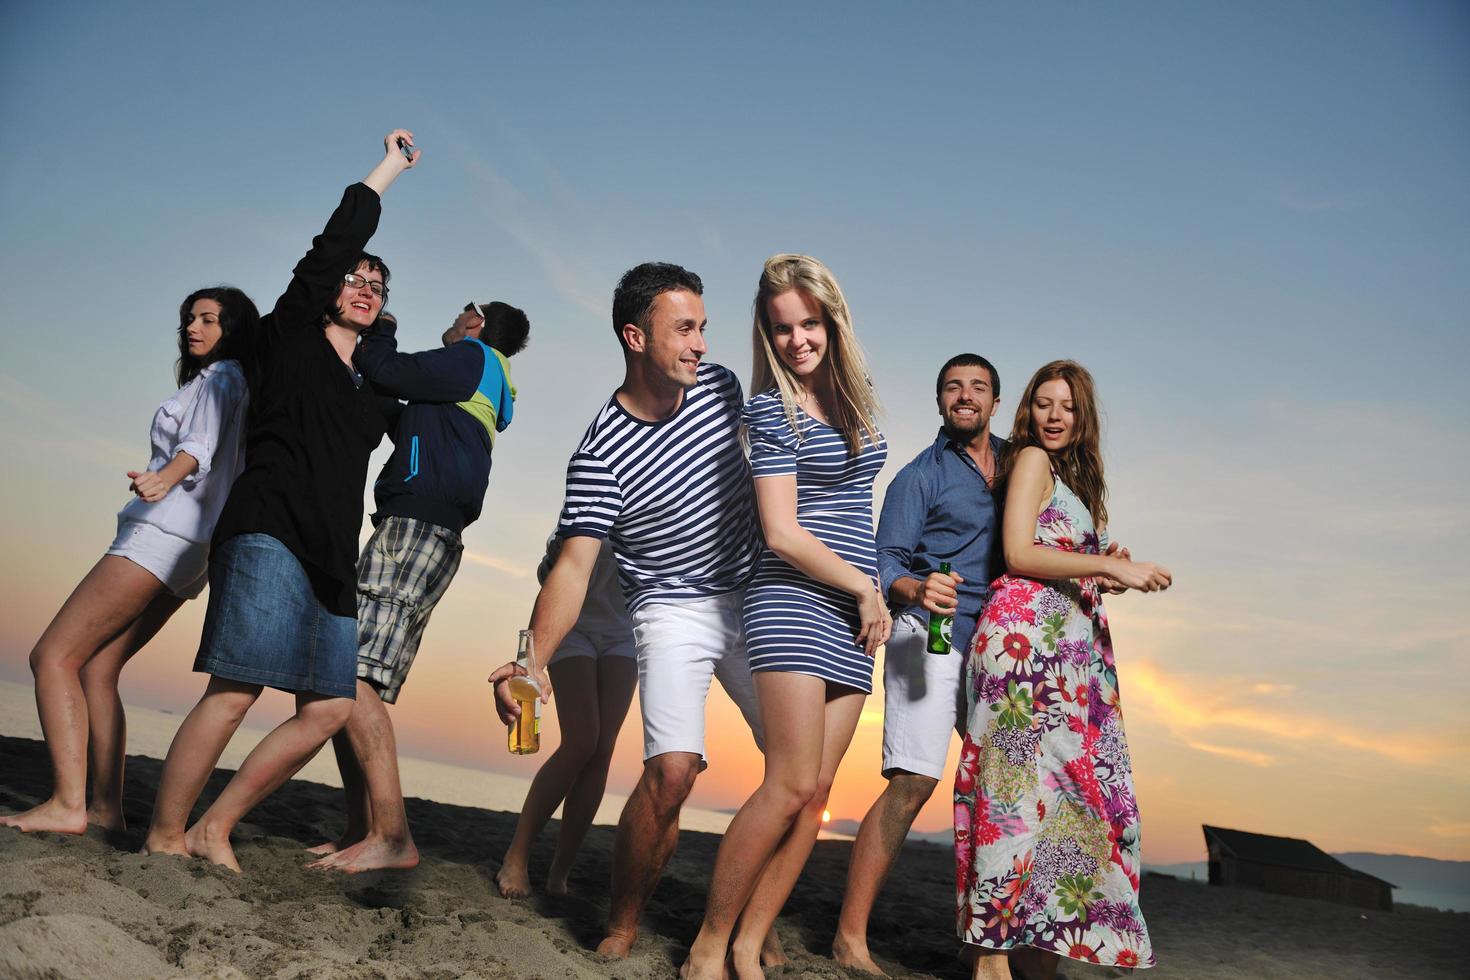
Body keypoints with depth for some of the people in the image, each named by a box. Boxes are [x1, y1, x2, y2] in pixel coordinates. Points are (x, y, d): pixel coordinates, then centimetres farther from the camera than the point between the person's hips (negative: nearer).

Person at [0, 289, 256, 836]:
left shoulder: (220, 376, -2)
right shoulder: (228, 385, 25)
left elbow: (201, 442, -21)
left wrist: (165, 478, -37)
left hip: (161, 536, -9)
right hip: (190, 549, 9)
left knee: (53, 656, -11)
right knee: (97, 668, 5)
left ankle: (67, 806, -19)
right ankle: (106, 809, -1)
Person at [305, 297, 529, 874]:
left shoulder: (473, 359, 3)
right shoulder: (483, 392, 29)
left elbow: (381, 371, -7)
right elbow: (395, 419, 31)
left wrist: (381, 329, 13)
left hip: (415, 528, -10)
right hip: (422, 535, 10)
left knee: (350, 676, -19)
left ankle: (391, 837, -22)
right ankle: (361, 832, 8)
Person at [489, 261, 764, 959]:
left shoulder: (720, 385, -2)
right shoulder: (601, 453, -18)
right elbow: (572, 566, -23)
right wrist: (535, 657, -38)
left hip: (754, 597, 5)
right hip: (675, 609, -5)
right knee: (671, 770, -22)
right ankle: (622, 926, 2)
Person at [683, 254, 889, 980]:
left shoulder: (852, 397, 13)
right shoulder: (772, 408, -7)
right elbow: (782, 532, -12)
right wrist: (865, 588, -5)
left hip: (853, 616, 6)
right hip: (794, 600, -6)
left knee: (815, 793, 1)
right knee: (790, 784, -13)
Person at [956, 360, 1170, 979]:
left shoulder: (1074, 477, 26)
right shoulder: (1031, 459, 1)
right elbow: (1018, 555, -11)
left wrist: (1110, 578, 4)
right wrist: (1113, 566, -9)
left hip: (1072, 645, 9)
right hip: (1026, 632, -9)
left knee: (1070, 788, 3)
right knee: (1026, 784, -11)